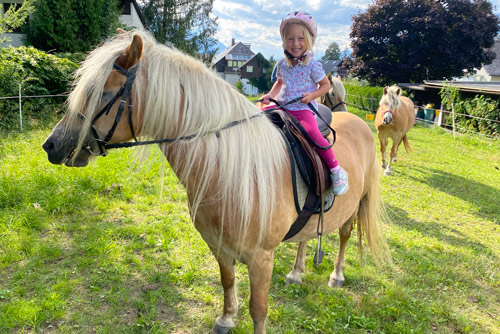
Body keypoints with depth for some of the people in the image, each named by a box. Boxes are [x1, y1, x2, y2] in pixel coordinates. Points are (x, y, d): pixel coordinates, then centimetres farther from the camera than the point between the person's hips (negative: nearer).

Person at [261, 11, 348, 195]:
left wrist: (313, 95, -14)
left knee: (312, 132, -31)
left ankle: (336, 170, -18)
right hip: (282, 106, 6)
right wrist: (271, 95, 8)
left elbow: (326, 84, 3)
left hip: (304, 108, -5)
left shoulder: (313, 65, -5)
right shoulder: (282, 64, 8)